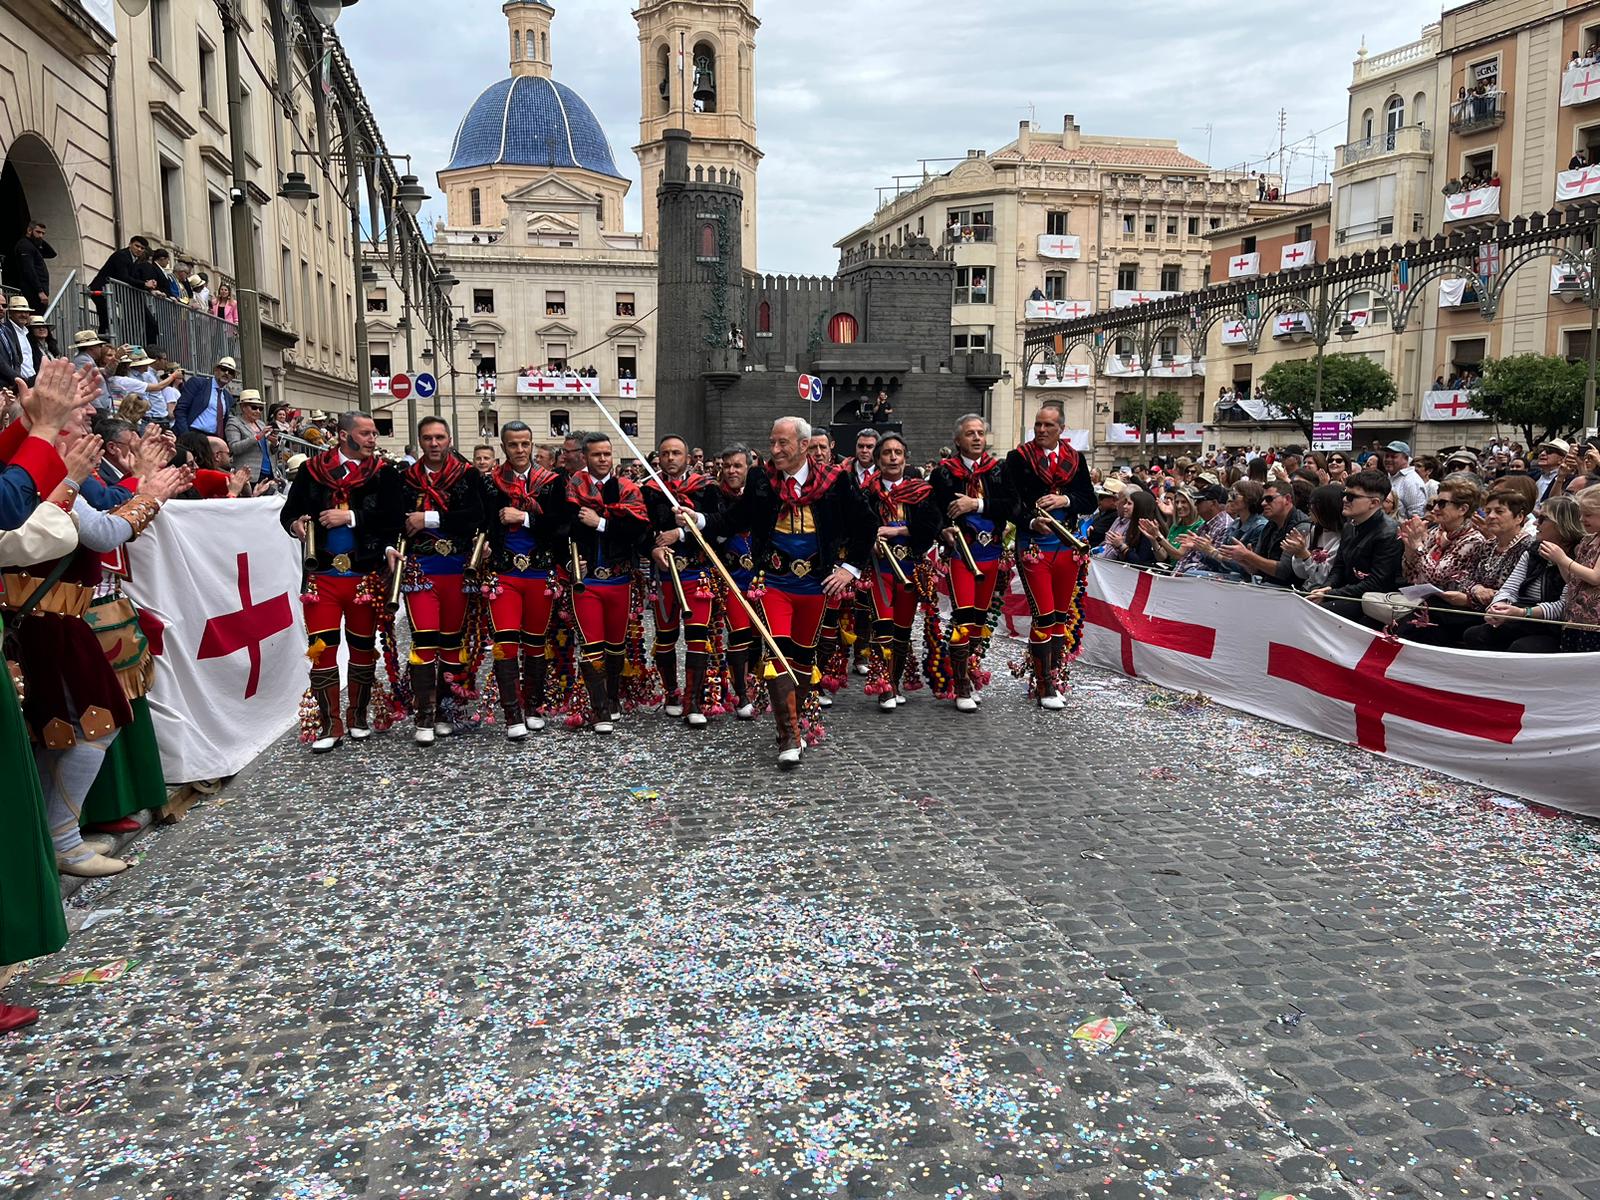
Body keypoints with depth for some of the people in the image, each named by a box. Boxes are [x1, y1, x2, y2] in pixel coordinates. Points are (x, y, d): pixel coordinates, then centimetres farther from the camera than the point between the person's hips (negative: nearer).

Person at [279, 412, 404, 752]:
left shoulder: (383, 473, 2)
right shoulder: (312, 470, 5)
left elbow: (393, 517, -10)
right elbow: (289, 510, 10)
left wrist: (350, 517, -15)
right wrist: (295, 523, -11)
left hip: (366, 576, 0)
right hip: (321, 575, 0)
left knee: (363, 647, 9)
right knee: (321, 649, -2)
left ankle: (358, 717, 25)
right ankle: (330, 724, 9)